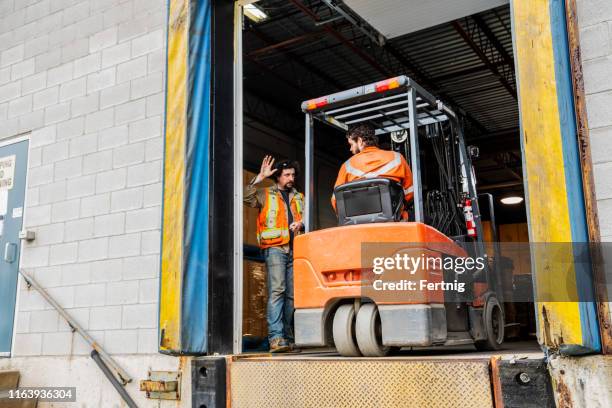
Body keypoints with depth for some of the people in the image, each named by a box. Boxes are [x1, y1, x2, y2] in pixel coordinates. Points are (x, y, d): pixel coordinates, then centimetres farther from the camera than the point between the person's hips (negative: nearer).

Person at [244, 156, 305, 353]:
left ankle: (287, 337, 11)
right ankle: (276, 337, -18)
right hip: (275, 248, -5)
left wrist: (301, 224, 2)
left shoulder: (299, 197, 23)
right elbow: (246, 197, -7)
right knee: (277, 290, -15)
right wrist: (260, 177, -10)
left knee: (291, 294, 5)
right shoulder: (265, 194, 9)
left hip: (295, 250, 5)